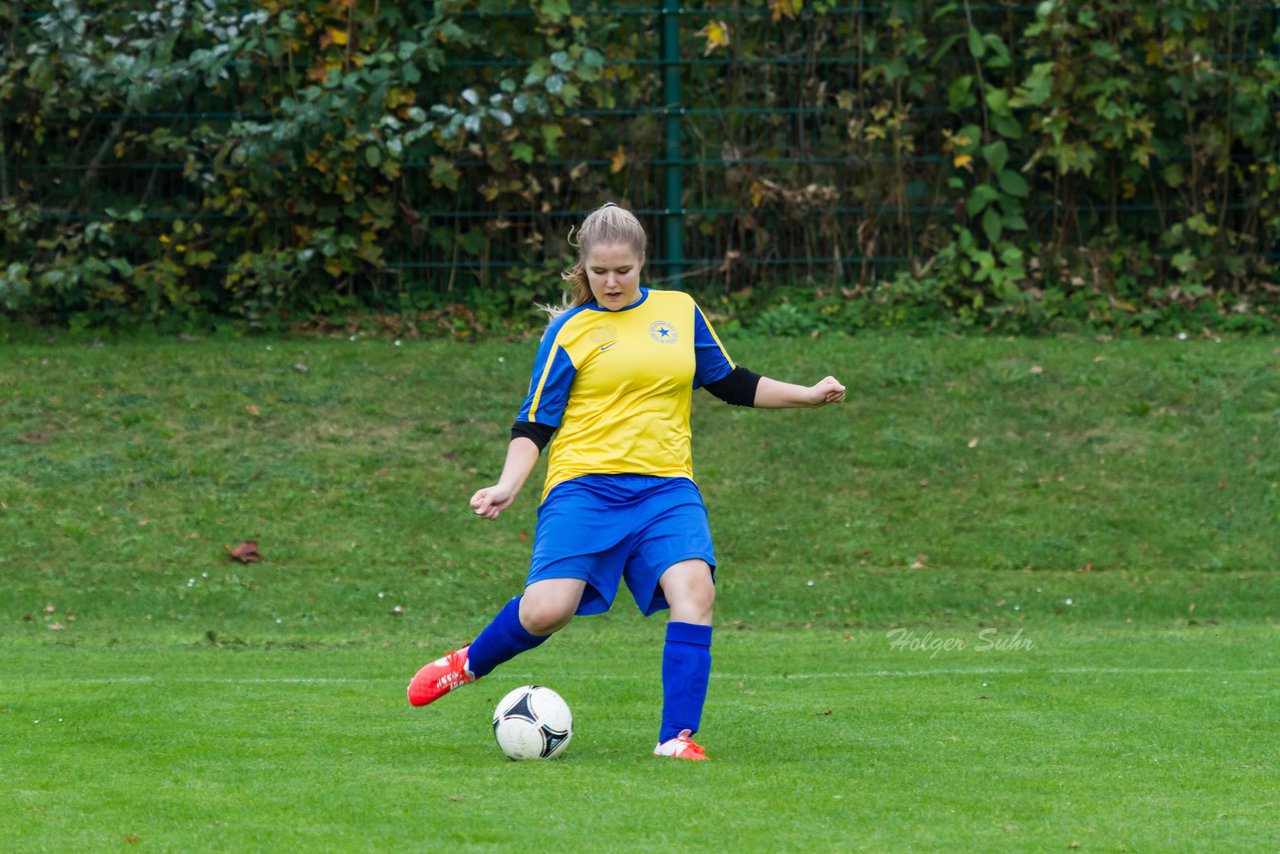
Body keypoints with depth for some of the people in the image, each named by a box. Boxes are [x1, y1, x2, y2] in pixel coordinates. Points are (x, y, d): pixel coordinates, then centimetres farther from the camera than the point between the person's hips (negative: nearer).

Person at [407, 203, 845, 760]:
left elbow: (729, 382, 25)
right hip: (585, 487, -3)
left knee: (694, 587, -24)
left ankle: (676, 739, -20)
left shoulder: (680, 312, 13)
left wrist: (807, 396, 19)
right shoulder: (568, 331, 3)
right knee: (546, 611, -18)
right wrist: (507, 486, -12)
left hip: (666, 488, 3)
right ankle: (469, 663, 15)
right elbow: (534, 424, 3)